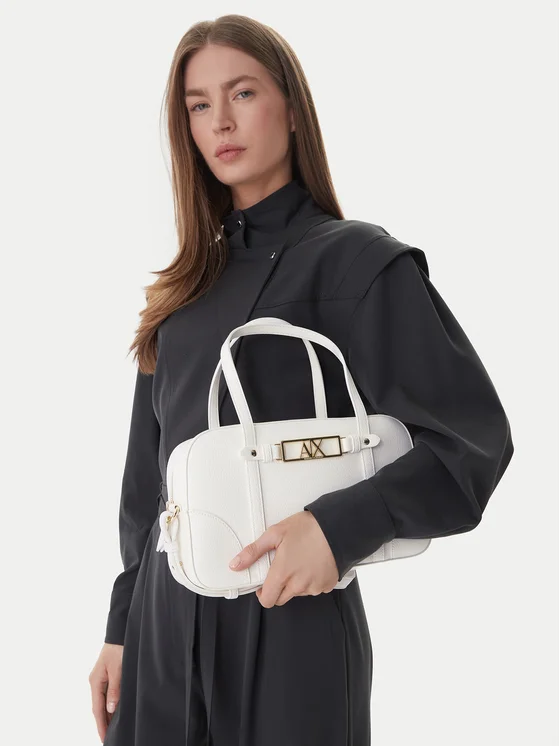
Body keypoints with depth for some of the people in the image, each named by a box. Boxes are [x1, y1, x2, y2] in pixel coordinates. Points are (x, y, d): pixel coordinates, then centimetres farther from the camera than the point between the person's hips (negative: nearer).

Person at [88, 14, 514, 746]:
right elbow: (150, 471, 14)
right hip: (165, 617, 6)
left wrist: (339, 526, -24)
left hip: (288, 616, -6)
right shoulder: (187, 284, 11)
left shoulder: (356, 258, -8)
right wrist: (122, 626, 13)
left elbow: (476, 440, -12)